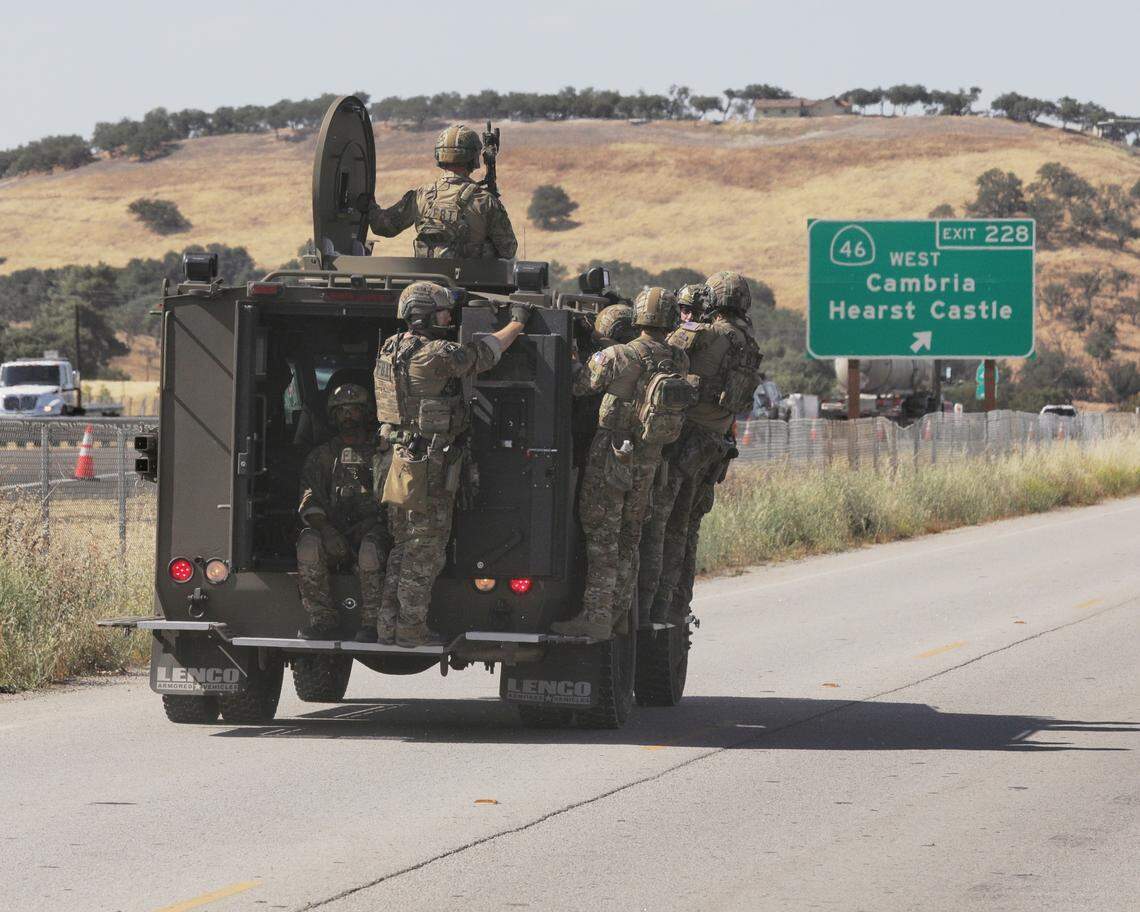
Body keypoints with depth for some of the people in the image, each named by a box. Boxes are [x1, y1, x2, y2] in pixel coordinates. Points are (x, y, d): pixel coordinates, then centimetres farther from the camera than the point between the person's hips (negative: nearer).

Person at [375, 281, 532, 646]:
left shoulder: (390, 350, 9)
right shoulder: (435, 354, -18)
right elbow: (485, 353, -9)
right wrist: (517, 321, 6)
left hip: (402, 458, 9)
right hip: (431, 466, -9)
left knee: (404, 547, 16)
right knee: (425, 551, -1)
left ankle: (389, 623, 19)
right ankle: (411, 628, 3)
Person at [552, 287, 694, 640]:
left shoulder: (618, 357, -16)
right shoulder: (680, 362, -1)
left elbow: (576, 385, -12)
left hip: (611, 455, -5)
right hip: (648, 459, 5)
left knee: (601, 536, -3)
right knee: (628, 538, 15)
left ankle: (595, 616, -6)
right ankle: (617, 613, 19)